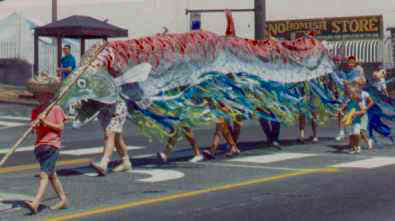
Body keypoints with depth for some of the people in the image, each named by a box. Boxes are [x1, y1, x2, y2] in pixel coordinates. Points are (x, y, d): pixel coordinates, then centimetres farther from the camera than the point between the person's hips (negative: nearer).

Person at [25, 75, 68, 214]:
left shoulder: (56, 109, -4)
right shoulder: (35, 111, 11)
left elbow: (60, 127, -8)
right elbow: (33, 130, 9)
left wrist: (46, 122, -17)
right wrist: (34, 125, -13)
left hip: (52, 145, -7)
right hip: (39, 145, 7)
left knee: (44, 175, -14)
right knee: (51, 175, 15)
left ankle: (35, 203, -24)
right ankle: (63, 200, 27)